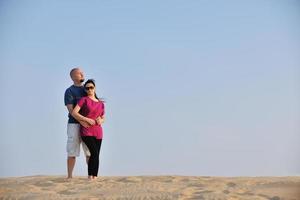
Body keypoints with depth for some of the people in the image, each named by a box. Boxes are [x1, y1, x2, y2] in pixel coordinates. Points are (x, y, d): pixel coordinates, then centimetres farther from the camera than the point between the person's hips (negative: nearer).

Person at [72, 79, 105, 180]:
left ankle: (94, 178, 5)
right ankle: (90, 177, -13)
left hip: (98, 132, 5)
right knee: (95, 153, -19)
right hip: (86, 131, -5)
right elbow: (74, 113, -10)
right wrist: (88, 120, -16)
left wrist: (100, 121, -2)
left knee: (95, 156, 1)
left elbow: (103, 119, 22)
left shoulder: (101, 103, 14)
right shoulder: (84, 99, 0)